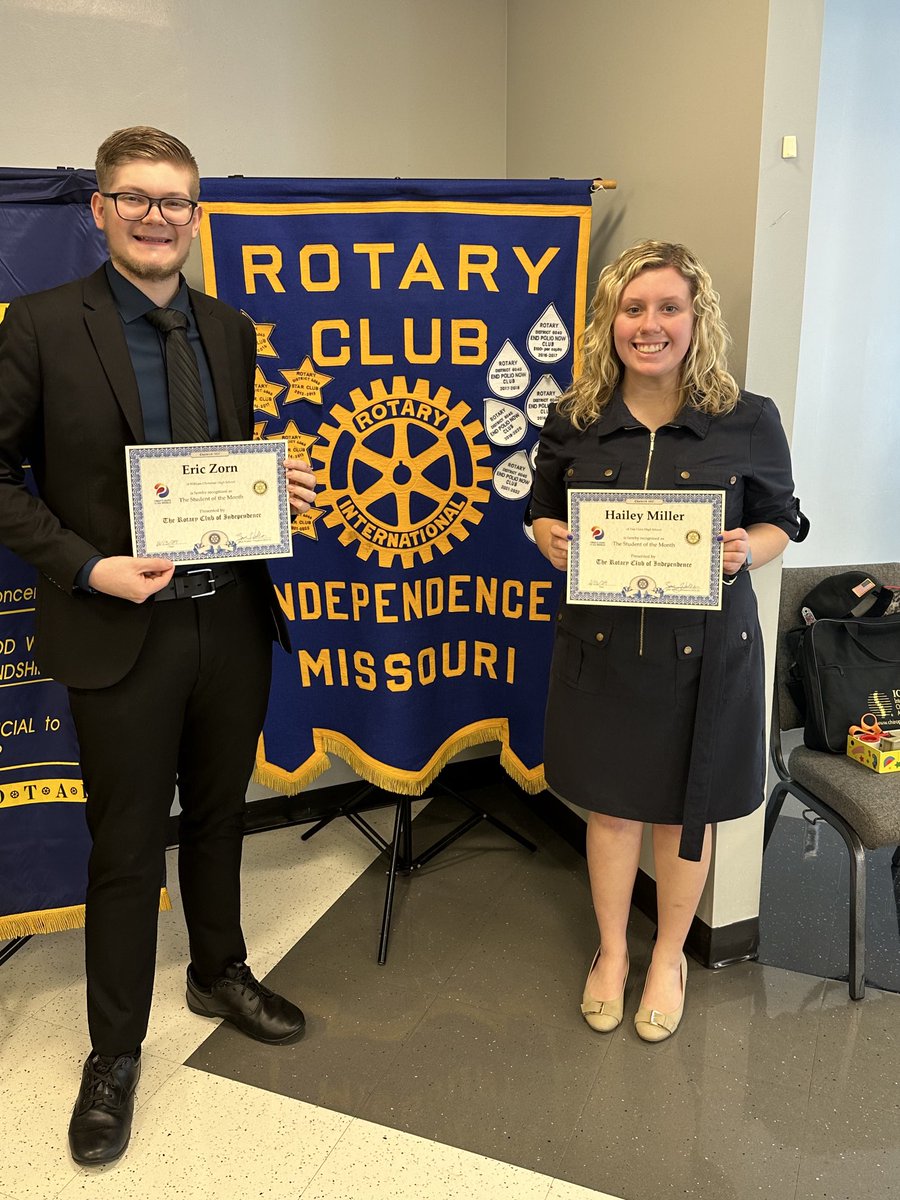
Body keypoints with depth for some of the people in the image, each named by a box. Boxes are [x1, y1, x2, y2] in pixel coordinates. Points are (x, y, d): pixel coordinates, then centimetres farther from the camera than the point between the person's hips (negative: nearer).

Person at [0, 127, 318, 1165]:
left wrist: (273, 484, -4)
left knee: (217, 816, 21)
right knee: (126, 848, 8)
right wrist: (85, 567, -17)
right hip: (122, 630, -4)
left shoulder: (230, 332, 9)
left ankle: (220, 974, 45)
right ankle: (115, 1053, 30)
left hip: (231, 621, 5)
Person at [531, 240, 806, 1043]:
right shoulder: (575, 420, -2)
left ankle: (669, 959, 41)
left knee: (684, 811, 15)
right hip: (601, 645, 2)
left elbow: (781, 523, 2)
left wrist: (746, 550, -19)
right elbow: (545, 511, 10)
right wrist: (552, 543, -12)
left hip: (704, 649, -1)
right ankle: (611, 952, 41)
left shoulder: (748, 421, -7)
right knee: (610, 803, 15)